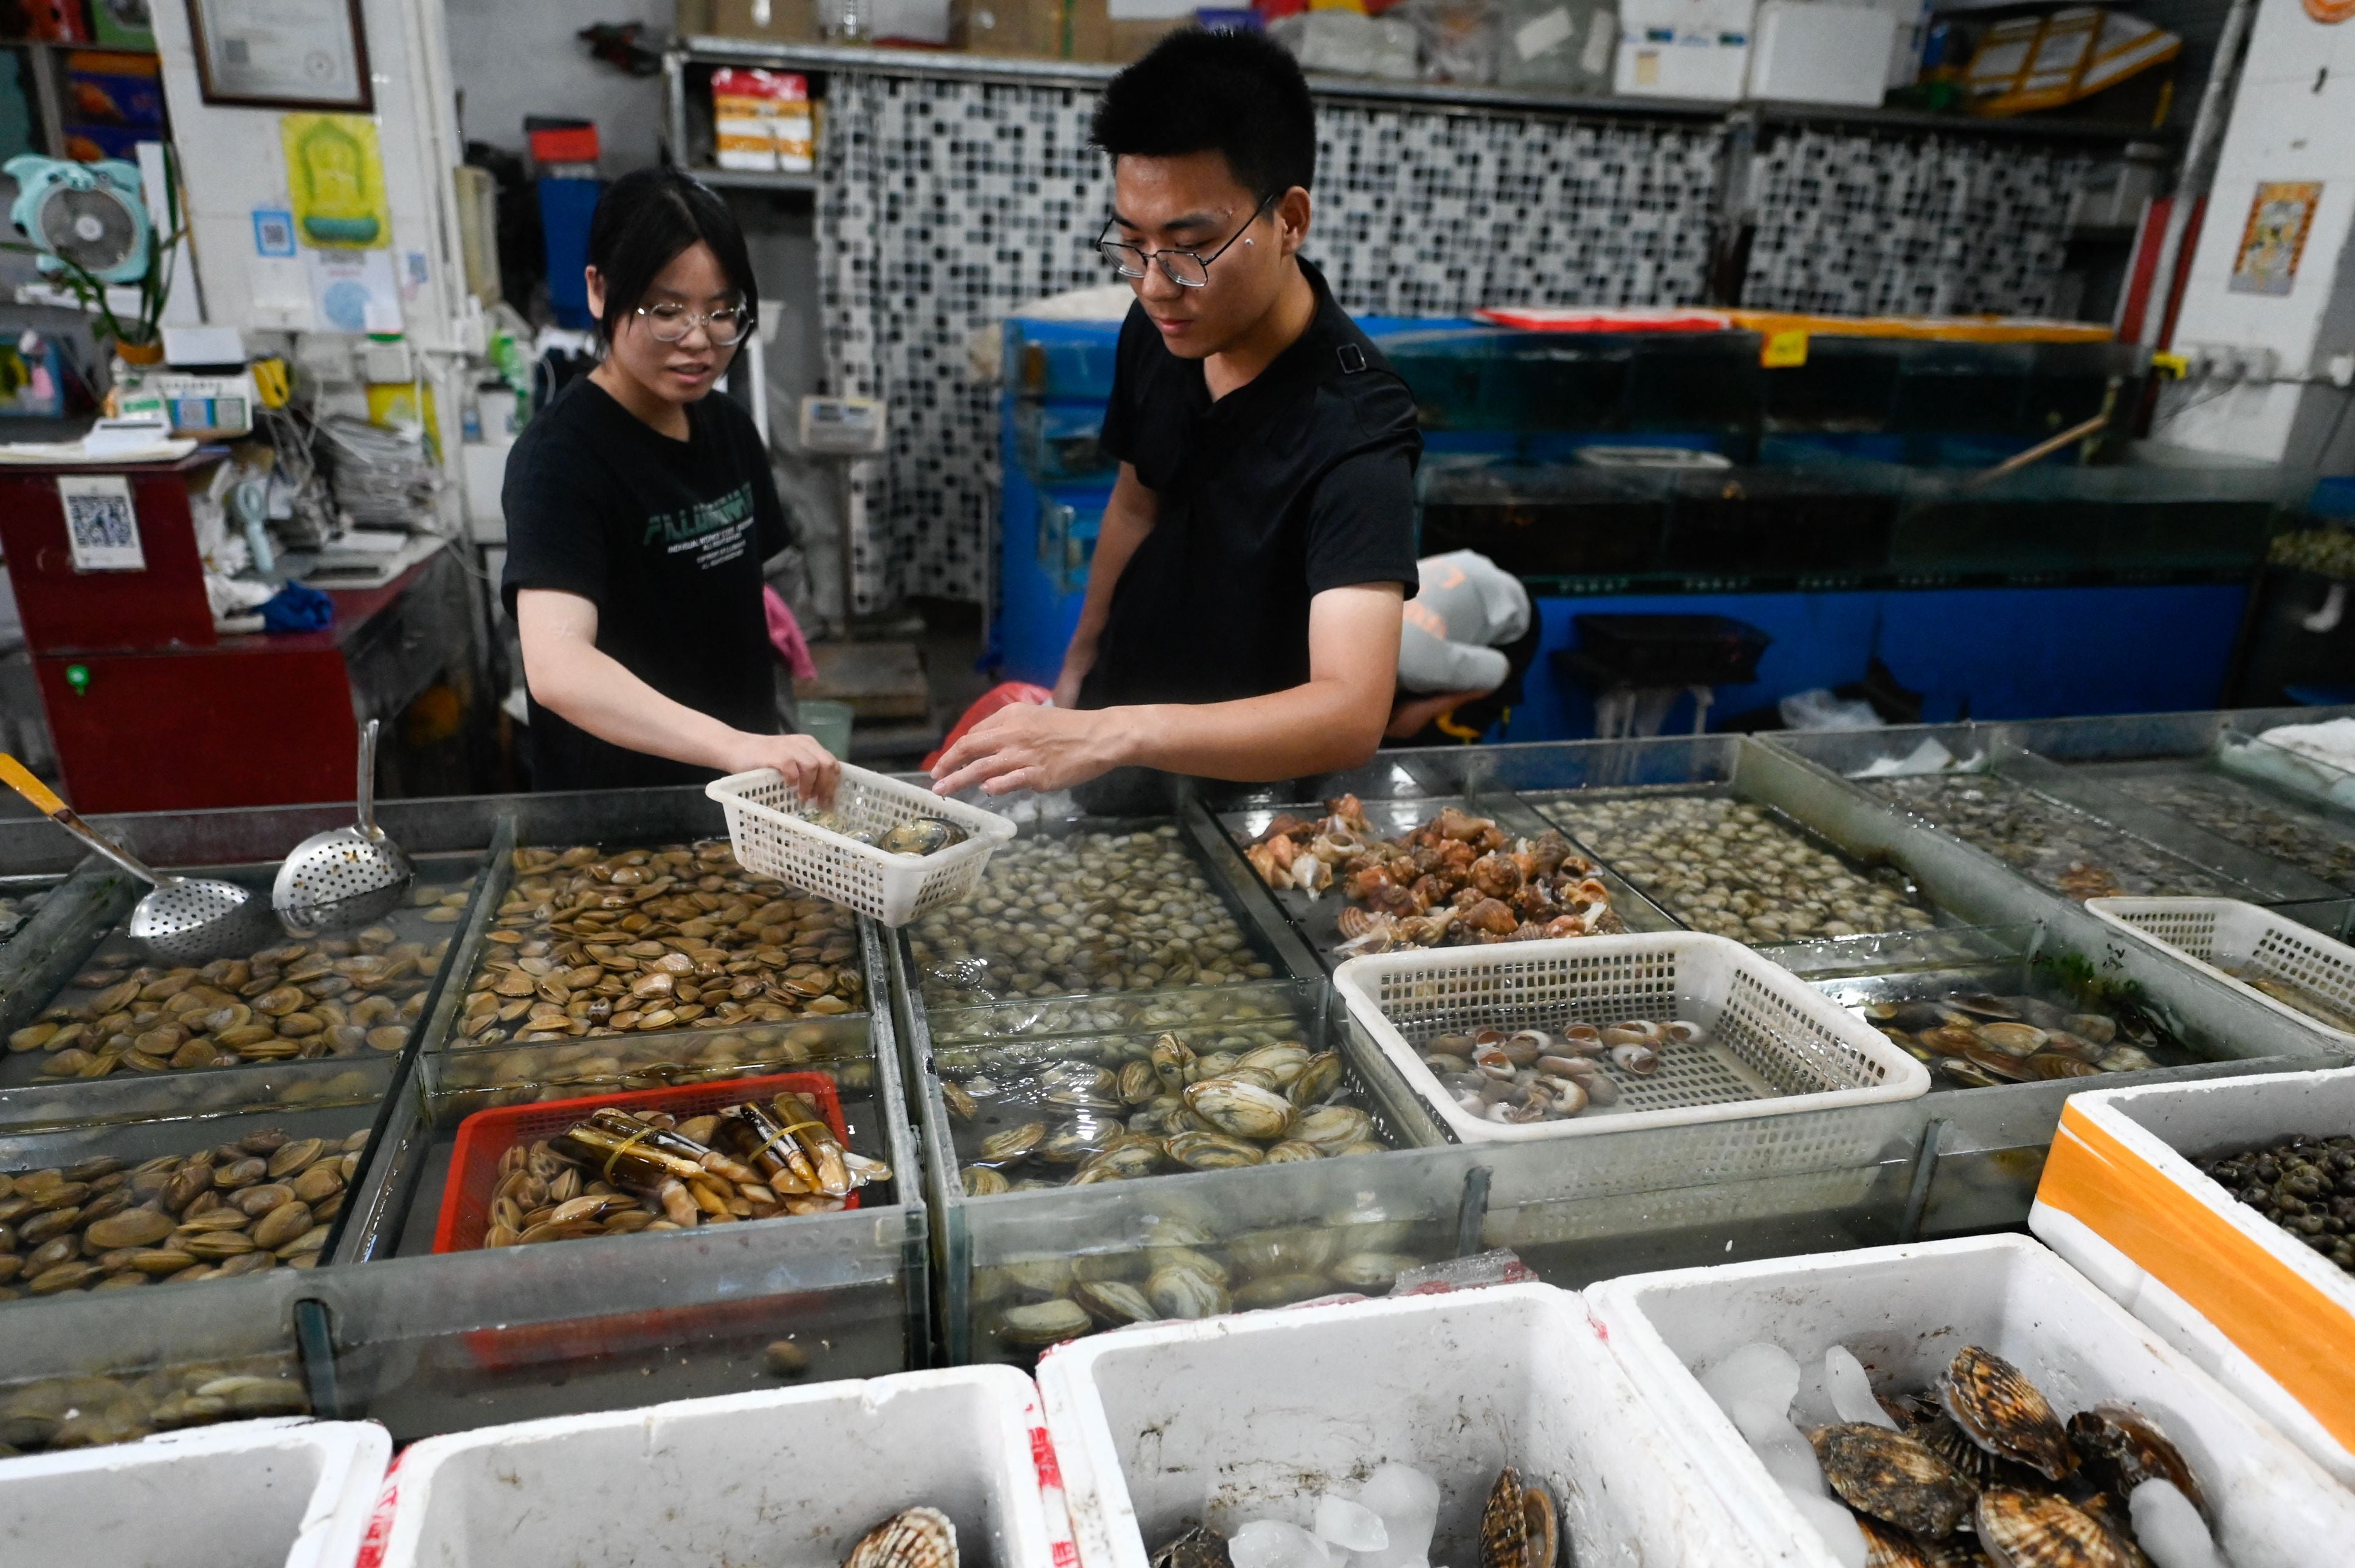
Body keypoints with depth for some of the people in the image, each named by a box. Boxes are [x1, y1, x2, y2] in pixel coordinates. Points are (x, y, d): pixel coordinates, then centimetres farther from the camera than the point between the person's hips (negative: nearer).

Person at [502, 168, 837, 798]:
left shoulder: (729, 426, 2)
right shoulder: (559, 457, -20)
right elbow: (557, 667, -34)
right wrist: (734, 746, -47)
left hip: (742, 790, 7)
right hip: (619, 807, -7)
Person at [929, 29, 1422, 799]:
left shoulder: (1355, 432, -28)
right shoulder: (1157, 330, -8)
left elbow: (1351, 712, -38)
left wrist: (1110, 735, -48)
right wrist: (1078, 665, 14)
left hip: (1252, 772, -5)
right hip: (1119, 714, 6)